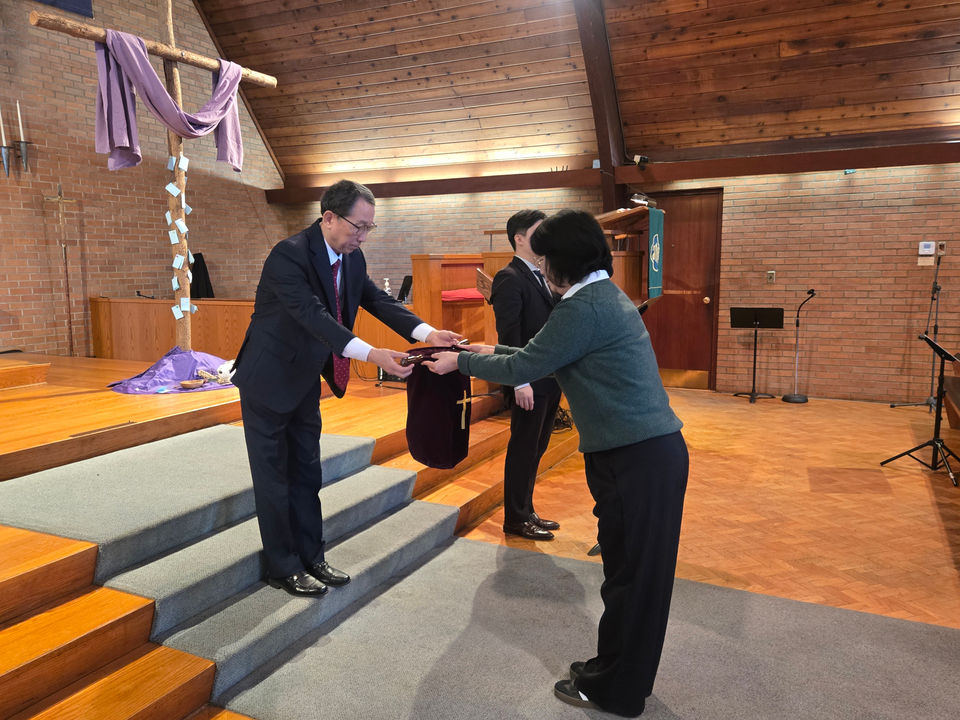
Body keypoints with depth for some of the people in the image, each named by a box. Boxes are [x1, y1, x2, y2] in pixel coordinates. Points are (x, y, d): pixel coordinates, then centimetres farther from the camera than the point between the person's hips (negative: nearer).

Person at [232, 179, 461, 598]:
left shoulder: (351, 258, -1)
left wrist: (427, 333, -19)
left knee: (306, 472, 15)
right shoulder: (289, 255, -26)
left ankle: (311, 557, 28)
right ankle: (283, 568, 19)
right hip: (269, 380, -8)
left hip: (305, 380, 8)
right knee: (273, 477, 5)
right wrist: (371, 355, -47)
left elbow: (378, 301, -3)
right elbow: (313, 315, -36)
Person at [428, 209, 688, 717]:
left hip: (636, 459, -10)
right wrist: (494, 351, 27)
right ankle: (618, 672, 36)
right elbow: (546, 358, 24)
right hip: (653, 450, 10)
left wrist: (461, 361, 3)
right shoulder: (607, 296, 15)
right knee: (634, 569, 19)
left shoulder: (584, 307, -17)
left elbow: (522, 370, -12)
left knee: (631, 574, 5)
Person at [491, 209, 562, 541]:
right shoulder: (510, 278, -13)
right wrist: (521, 382, -23)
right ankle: (516, 519, 17)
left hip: (549, 380, 9)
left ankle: (526, 512, 31)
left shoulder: (540, 277, 15)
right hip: (530, 382, -9)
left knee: (534, 451, 17)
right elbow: (509, 335, -19)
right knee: (522, 451, 3)